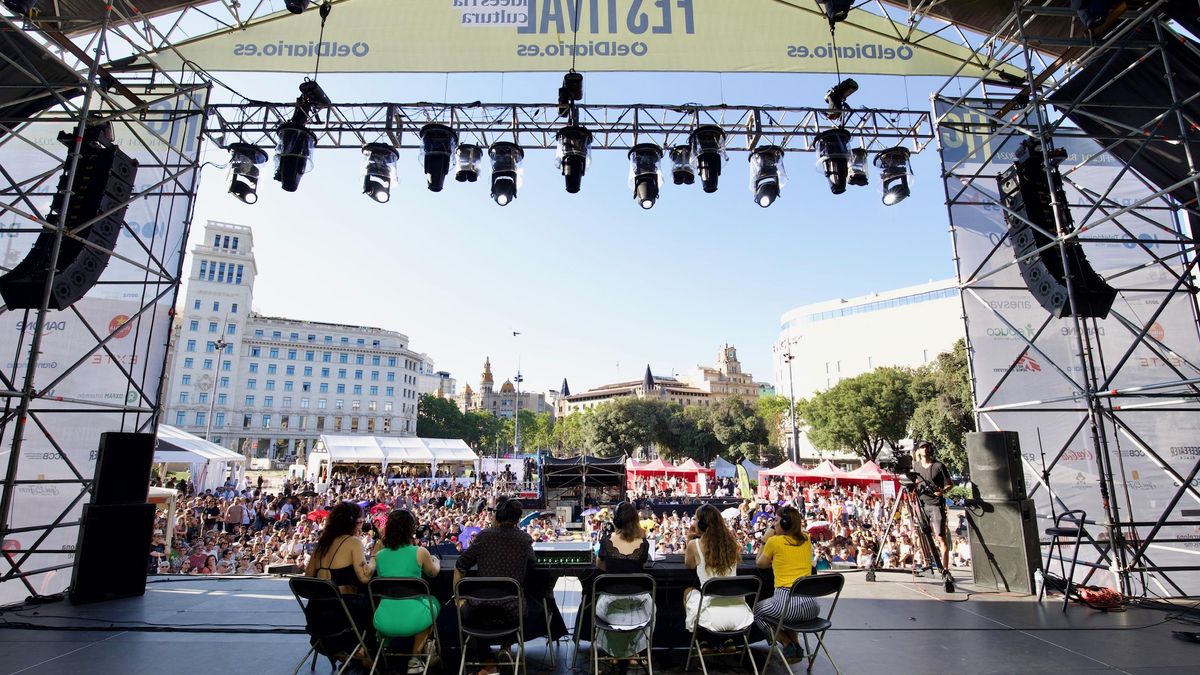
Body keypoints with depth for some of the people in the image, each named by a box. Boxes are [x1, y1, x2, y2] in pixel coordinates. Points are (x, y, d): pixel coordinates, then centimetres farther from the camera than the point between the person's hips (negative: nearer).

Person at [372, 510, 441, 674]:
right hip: (411, 620, -5)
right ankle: (415, 658, 24)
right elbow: (434, 572, 16)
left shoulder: (380, 554, 2)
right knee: (433, 602, 31)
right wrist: (436, 561, 37)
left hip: (384, 622, 5)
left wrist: (380, 541, 24)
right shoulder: (420, 552, -6)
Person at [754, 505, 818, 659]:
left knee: (756, 610, 23)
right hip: (810, 606, 6)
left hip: (785, 601, -6)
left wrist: (765, 539, 12)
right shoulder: (806, 539, 10)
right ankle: (796, 645, 24)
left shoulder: (774, 541, -5)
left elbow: (760, 563, 12)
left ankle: (787, 645, 12)